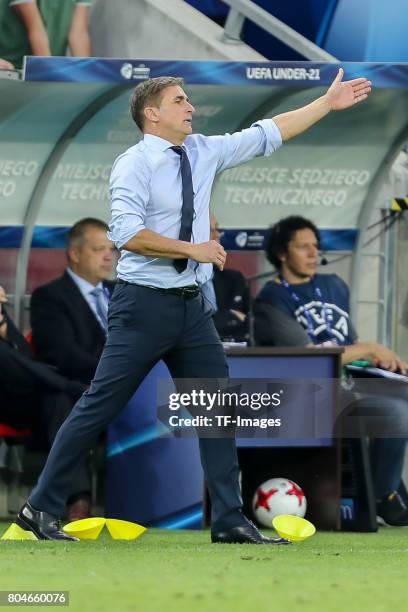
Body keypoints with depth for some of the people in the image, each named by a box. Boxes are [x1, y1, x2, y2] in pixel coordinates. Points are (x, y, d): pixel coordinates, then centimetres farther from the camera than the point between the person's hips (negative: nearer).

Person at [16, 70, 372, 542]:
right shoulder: (134, 164, -11)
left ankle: (230, 521, 9)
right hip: (144, 304, -7)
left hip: (191, 307, 7)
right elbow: (127, 233, -22)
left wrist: (328, 103, 16)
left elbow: (267, 135, 17)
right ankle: (41, 508, 4)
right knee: (101, 406, -4)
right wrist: (193, 250, -19)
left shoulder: (204, 152, 10)